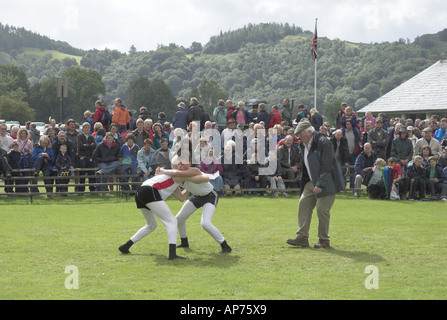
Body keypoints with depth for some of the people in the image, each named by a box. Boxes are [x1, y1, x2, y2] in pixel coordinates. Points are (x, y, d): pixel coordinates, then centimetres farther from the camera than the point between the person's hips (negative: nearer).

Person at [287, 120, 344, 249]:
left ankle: (324, 240, 2)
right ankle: (302, 237, 1)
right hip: (312, 182, 9)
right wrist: (303, 183, 16)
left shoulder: (323, 143, -16)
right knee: (304, 203, 0)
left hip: (327, 183, -9)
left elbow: (326, 166, -21)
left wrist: (320, 185, -23)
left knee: (322, 209, -9)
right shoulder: (304, 145, 12)